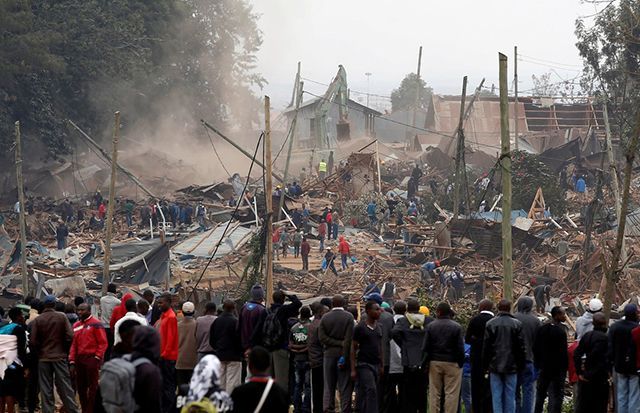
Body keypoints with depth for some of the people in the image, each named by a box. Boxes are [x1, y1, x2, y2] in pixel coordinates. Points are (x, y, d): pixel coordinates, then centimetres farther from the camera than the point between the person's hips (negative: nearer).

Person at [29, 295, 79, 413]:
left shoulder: (37, 320, -2)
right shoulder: (61, 317, -4)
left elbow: (33, 341, -6)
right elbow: (69, 336, -9)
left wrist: (38, 353, 9)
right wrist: (65, 351, 5)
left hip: (43, 358, 0)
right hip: (60, 357, 0)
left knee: (46, 390, 5)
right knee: (65, 388, 4)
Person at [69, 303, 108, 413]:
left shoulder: (95, 324, -6)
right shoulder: (76, 325, 15)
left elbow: (103, 343, -10)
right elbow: (73, 345, 14)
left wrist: (97, 358, -15)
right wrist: (72, 362, 8)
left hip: (92, 358, -7)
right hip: (79, 360, 7)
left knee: (93, 387, -3)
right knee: (81, 388, 10)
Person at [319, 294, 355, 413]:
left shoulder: (325, 317, 2)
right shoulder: (348, 317, -7)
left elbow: (322, 337, -4)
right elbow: (349, 339, -14)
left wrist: (337, 343, -5)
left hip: (329, 354, 3)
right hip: (343, 354, -3)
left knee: (329, 386, 7)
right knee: (345, 386, 0)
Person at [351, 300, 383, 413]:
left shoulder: (378, 328, 13)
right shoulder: (360, 328, -6)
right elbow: (353, 348, -5)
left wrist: (381, 366, 14)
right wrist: (353, 369, -9)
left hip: (375, 365, 6)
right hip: (364, 364, -6)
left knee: (362, 394, 8)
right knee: (371, 390, -16)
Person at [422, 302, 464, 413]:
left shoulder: (430, 326, 0)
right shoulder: (456, 327, -7)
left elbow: (426, 347, -1)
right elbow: (460, 348, -8)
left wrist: (426, 362, 8)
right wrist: (461, 363, 2)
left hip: (434, 362, 3)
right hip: (452, 362, -3)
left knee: (434, 393, 9)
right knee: (451, 394, -1)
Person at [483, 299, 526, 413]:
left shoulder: (490, 324, -2)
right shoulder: (516, 324, -3)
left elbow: (486, 347, -1)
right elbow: (521, 347, -2)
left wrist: (485, 364, 6)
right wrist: (521, 365, 6)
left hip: (495, 365, 0)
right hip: (511, 365, 0)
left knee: (496, 395, 3)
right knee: (510, 395, 5)